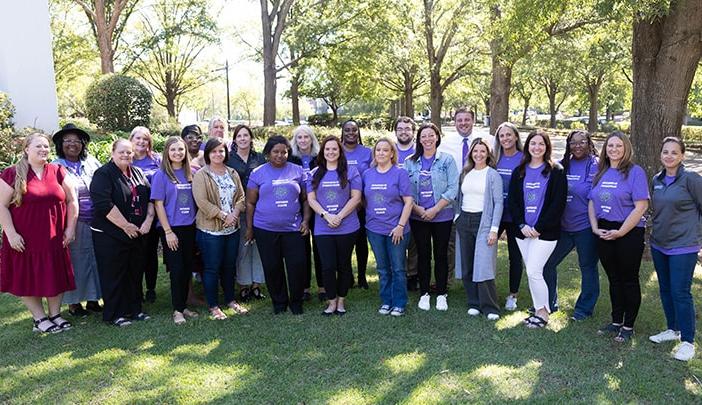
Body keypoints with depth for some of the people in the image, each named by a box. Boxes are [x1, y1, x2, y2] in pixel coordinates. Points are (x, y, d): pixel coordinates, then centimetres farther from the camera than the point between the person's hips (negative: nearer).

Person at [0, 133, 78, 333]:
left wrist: (70, 228, 2)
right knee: (28, 278, 5)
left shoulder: (57, 172, 5)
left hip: (55, 238, 3)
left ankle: (55, 315, 23)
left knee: (56, 276, 9)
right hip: (25, 240, -3)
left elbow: (72, 200, 7)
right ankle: (40, 318, 18)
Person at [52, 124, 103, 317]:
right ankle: (73, 302, 17)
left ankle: (92, 299, 22)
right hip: (72, 224, -3)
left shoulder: (92, 163, 10)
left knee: (95, 259, 8)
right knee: (75, 261, 2)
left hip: (96, 223, 4)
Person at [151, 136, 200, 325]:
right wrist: (168, 231, -13)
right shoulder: (161, 175, -5)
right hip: (172, 229, -4)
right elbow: (158, 204, -8)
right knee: (177, 269, 0)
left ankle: (183, 305, 23)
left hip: (190, 228, 4)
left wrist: (197, 224, 4)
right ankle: (177, 309, 12)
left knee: (187, 268, 9)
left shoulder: (191, 174, 6)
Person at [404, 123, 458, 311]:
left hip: (442, 215, -1)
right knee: (423, 254, 7)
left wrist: (435, 209, -13)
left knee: (441, 254, 5)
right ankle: (424, 294, 19)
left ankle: (441, 294, 17)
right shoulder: (410, 162, 6)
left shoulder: (447, 159, 0)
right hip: (418, 216, 1)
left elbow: (453, 188, -6)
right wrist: (417, 208, -12)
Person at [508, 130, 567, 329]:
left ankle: (542, 313, 8)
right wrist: (522, 225, -7)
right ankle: (539, 310, 21)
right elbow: (512, 201, 7)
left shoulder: (556, 171, -2)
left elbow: (558, 204, -9)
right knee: (532, 272, 9)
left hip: (545, 232, -5)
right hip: (523, 231, 5)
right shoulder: (519, 172, 10)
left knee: (533, 272, -9)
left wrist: (539, 227, -13)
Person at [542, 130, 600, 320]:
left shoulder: (595, 164, -6)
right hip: (563, 224, 6)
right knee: (546, 263, 8)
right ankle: (548, 303, 24)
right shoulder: (562, 165, 9)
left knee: (588, 267, 8)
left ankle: (584, 308, 23)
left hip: (585, 224, -6)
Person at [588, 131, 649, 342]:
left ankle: (628, 326, 18)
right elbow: (592, 202, 10)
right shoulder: (601, 173, 8)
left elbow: (641, 207, -16)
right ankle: (616, 321, 28)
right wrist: (595, 228, -3)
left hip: (629, 233, -5)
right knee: (614, 279, 15)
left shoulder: (635, 172, -9)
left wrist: (620, 232, -16)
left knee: (629, 279, 6)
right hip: (604, 233, 5)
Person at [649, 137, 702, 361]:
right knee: (665, 290, 15)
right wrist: (657, 228, 13)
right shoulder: (656, 180, 7)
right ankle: (673, 330, 31)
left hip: (683, 246, -6)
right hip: (658, 245, 6)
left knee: (680, 293, -5)